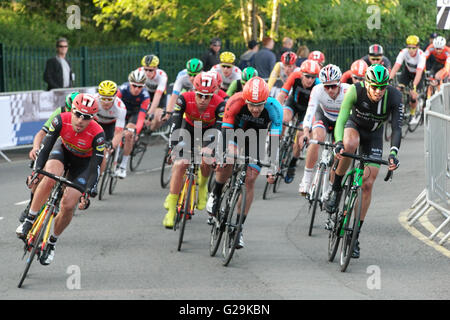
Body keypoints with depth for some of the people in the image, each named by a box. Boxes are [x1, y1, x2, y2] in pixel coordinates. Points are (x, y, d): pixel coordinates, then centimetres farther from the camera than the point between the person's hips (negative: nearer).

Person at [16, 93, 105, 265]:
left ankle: (52, 242, 13)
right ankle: (29, 220, -21)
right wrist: (37, 169, -39)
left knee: (68, 206, -12)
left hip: (83, 162, -1)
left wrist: (90, 190, -42)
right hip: (63, 150, 1)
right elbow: (46, 146, -26)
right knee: (50, 179, -33)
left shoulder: (97, 134, -34)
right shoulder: (61, 120, -30)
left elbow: (96, 166, -31)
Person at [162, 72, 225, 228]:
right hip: (189, 129, 1)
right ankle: (171, 209, -11)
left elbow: (219, 130, -36)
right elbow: (175, 125, -35)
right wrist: (173, 146, -47)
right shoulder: (185, 99, -31)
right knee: (180, 164, -17)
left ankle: (202, 187, 8)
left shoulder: (219, 104, -32)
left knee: (206, 161, -27)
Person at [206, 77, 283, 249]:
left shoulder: (274, 108, -33)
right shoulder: (235, 102, -33)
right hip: (236, 133, 0)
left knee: (249, 180, -10)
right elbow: (226, 131, -30)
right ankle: (215, 195, 1)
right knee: (227, 163, -29)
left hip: (257, 139, 1)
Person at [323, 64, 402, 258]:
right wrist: (338, 142, -54)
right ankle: (336, 188, -18)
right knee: (350, 144, -40)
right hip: (354, 126, -1)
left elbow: (396, 127, -33)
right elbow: (341, 119, -36)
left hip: (374, 136, 1)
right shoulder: (356, 91, -30)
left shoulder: (394, 96, -28)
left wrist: (393, 152, -49)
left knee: (367, 184, -8)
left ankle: (356, 234, 1)